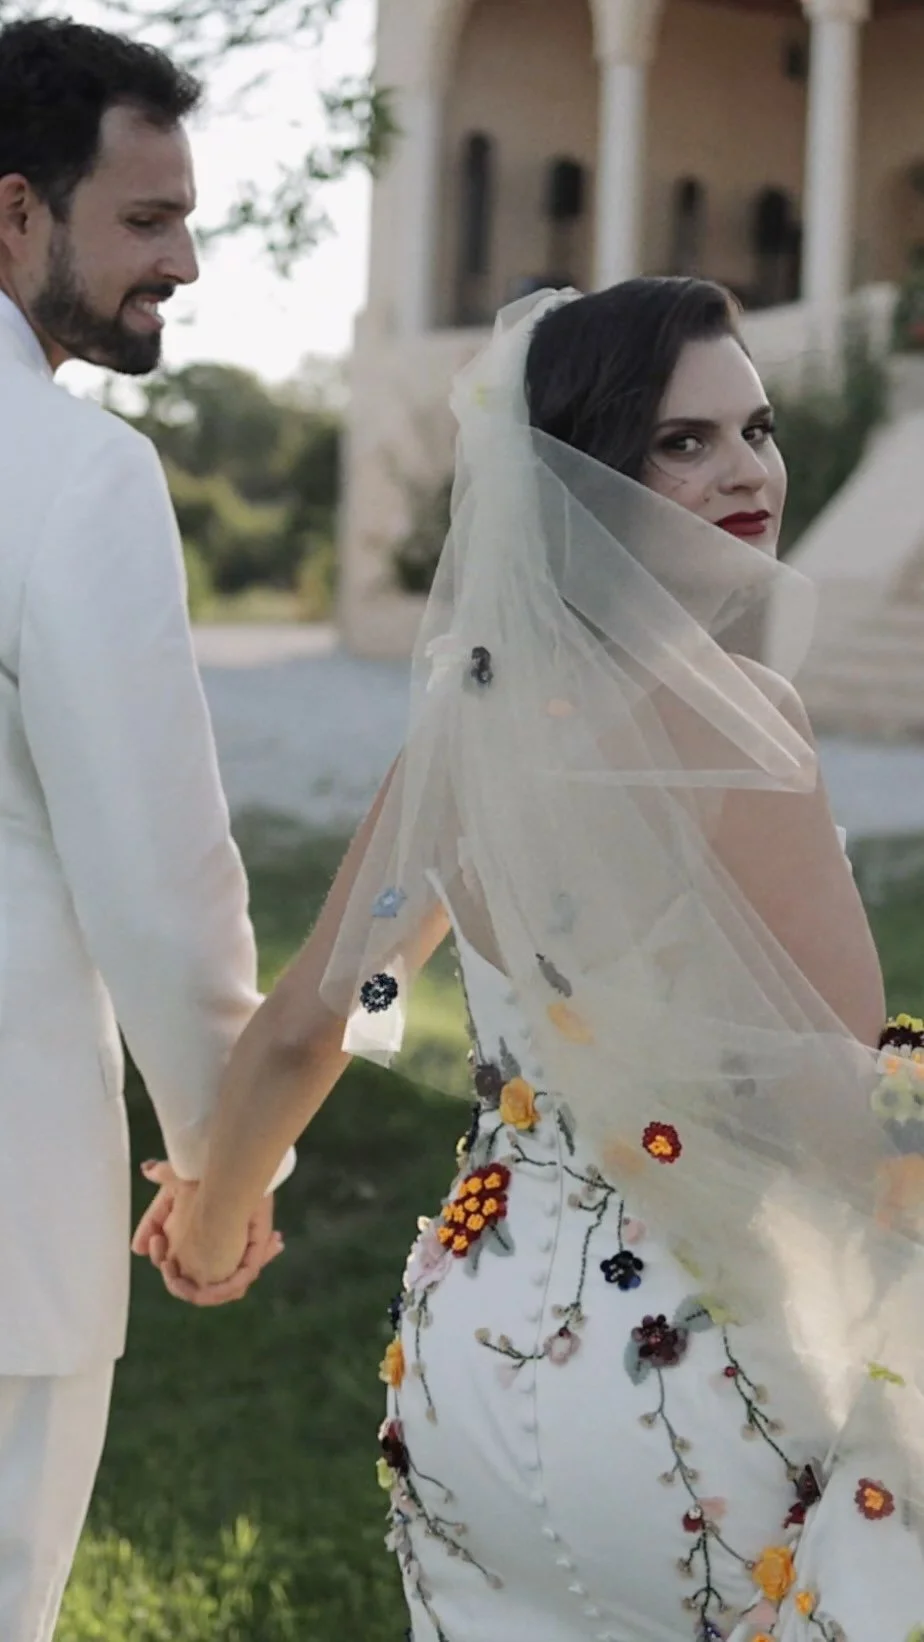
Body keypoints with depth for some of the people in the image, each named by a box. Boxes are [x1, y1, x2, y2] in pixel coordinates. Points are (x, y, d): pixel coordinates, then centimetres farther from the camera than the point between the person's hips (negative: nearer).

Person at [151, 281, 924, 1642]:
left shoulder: (470, 714, 3)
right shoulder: (715, 715, -18)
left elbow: (298, 1034, 11)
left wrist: (214, 1221, 26)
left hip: (475, 1340, 7)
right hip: (674, 1364, -7)